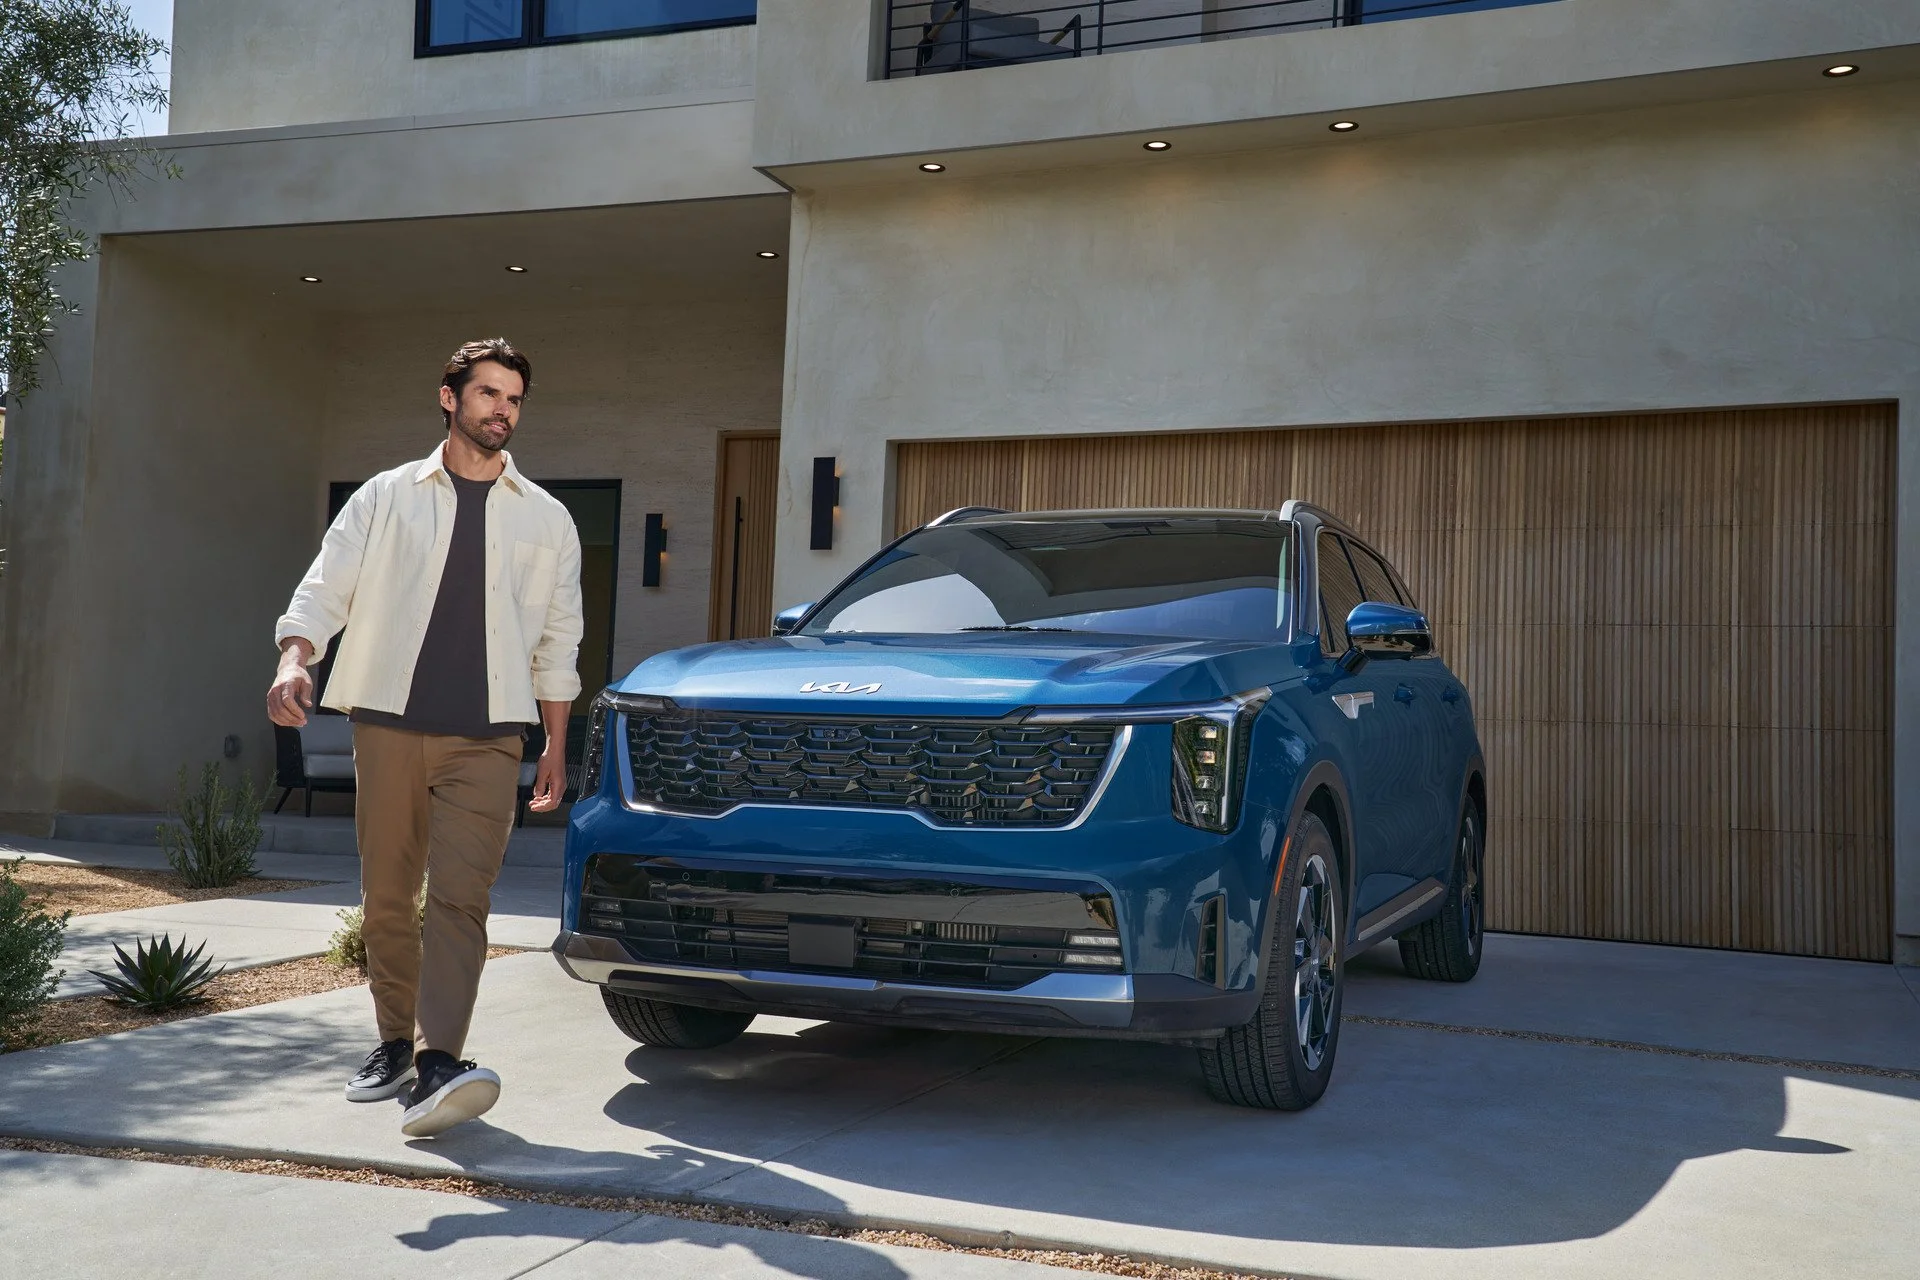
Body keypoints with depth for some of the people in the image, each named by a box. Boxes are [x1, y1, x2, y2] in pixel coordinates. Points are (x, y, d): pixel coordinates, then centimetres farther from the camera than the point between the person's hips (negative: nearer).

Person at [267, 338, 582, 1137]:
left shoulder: (546, 518, 13)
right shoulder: (386, 498, 10)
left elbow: (558, 643, 16)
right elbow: (323, 590, 3)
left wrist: (556, 747, 11)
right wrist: (295, 662, -18)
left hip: (487, 739, -1)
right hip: (388, 724, 1)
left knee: (459, 898, -13)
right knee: (386, 898, 7)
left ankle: (437, 1064, -21)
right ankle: (395, 1044, 23)